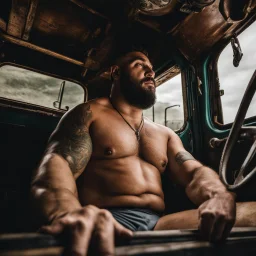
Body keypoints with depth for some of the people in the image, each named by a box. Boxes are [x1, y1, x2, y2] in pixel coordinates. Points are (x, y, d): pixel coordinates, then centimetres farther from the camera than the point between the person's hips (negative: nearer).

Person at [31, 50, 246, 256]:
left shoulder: (165, 134, 21)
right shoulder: (89, 114, 5)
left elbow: (194, 171, 8)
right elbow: (55, 165, -10)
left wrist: (219, 196, -17)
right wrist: (69, 213, -35)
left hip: (158, 225, 6)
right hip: (109, 224, -4)